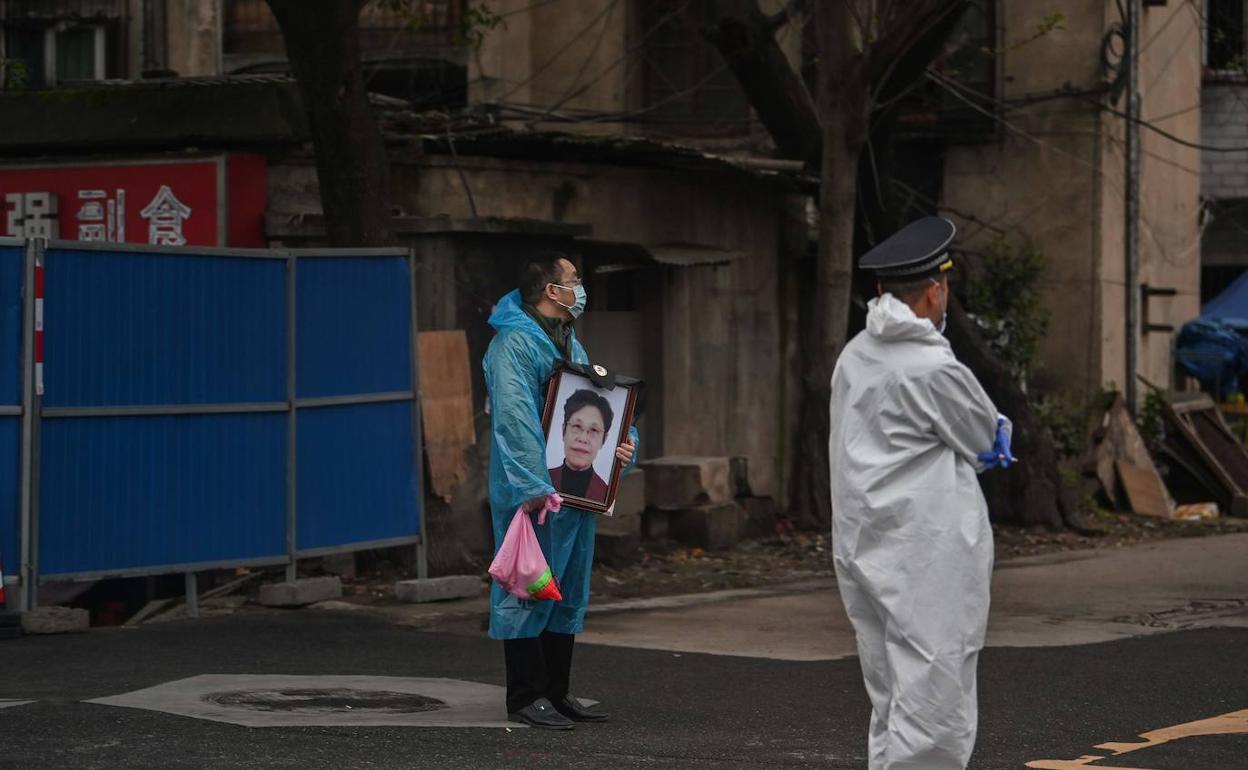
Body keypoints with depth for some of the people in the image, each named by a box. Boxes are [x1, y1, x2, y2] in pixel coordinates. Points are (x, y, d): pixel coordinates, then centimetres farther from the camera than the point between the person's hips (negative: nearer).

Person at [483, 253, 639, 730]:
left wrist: (624, 440, 0)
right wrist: (533, 485, -29)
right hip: (532, 492, -10)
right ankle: (526, 697, -1)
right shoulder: (514, 343, -13)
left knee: (568, 590, 13)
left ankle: (557, 692, 21)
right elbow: (514, 417, -22)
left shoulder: (572, 345, 19)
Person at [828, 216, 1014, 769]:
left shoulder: (855, 356, 10)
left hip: (861, 552, 9)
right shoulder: (934, 371, -16)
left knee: (890, 710, 14)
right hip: (927, 559, -9)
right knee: (932, 711, -7)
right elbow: (992, 443, -2)